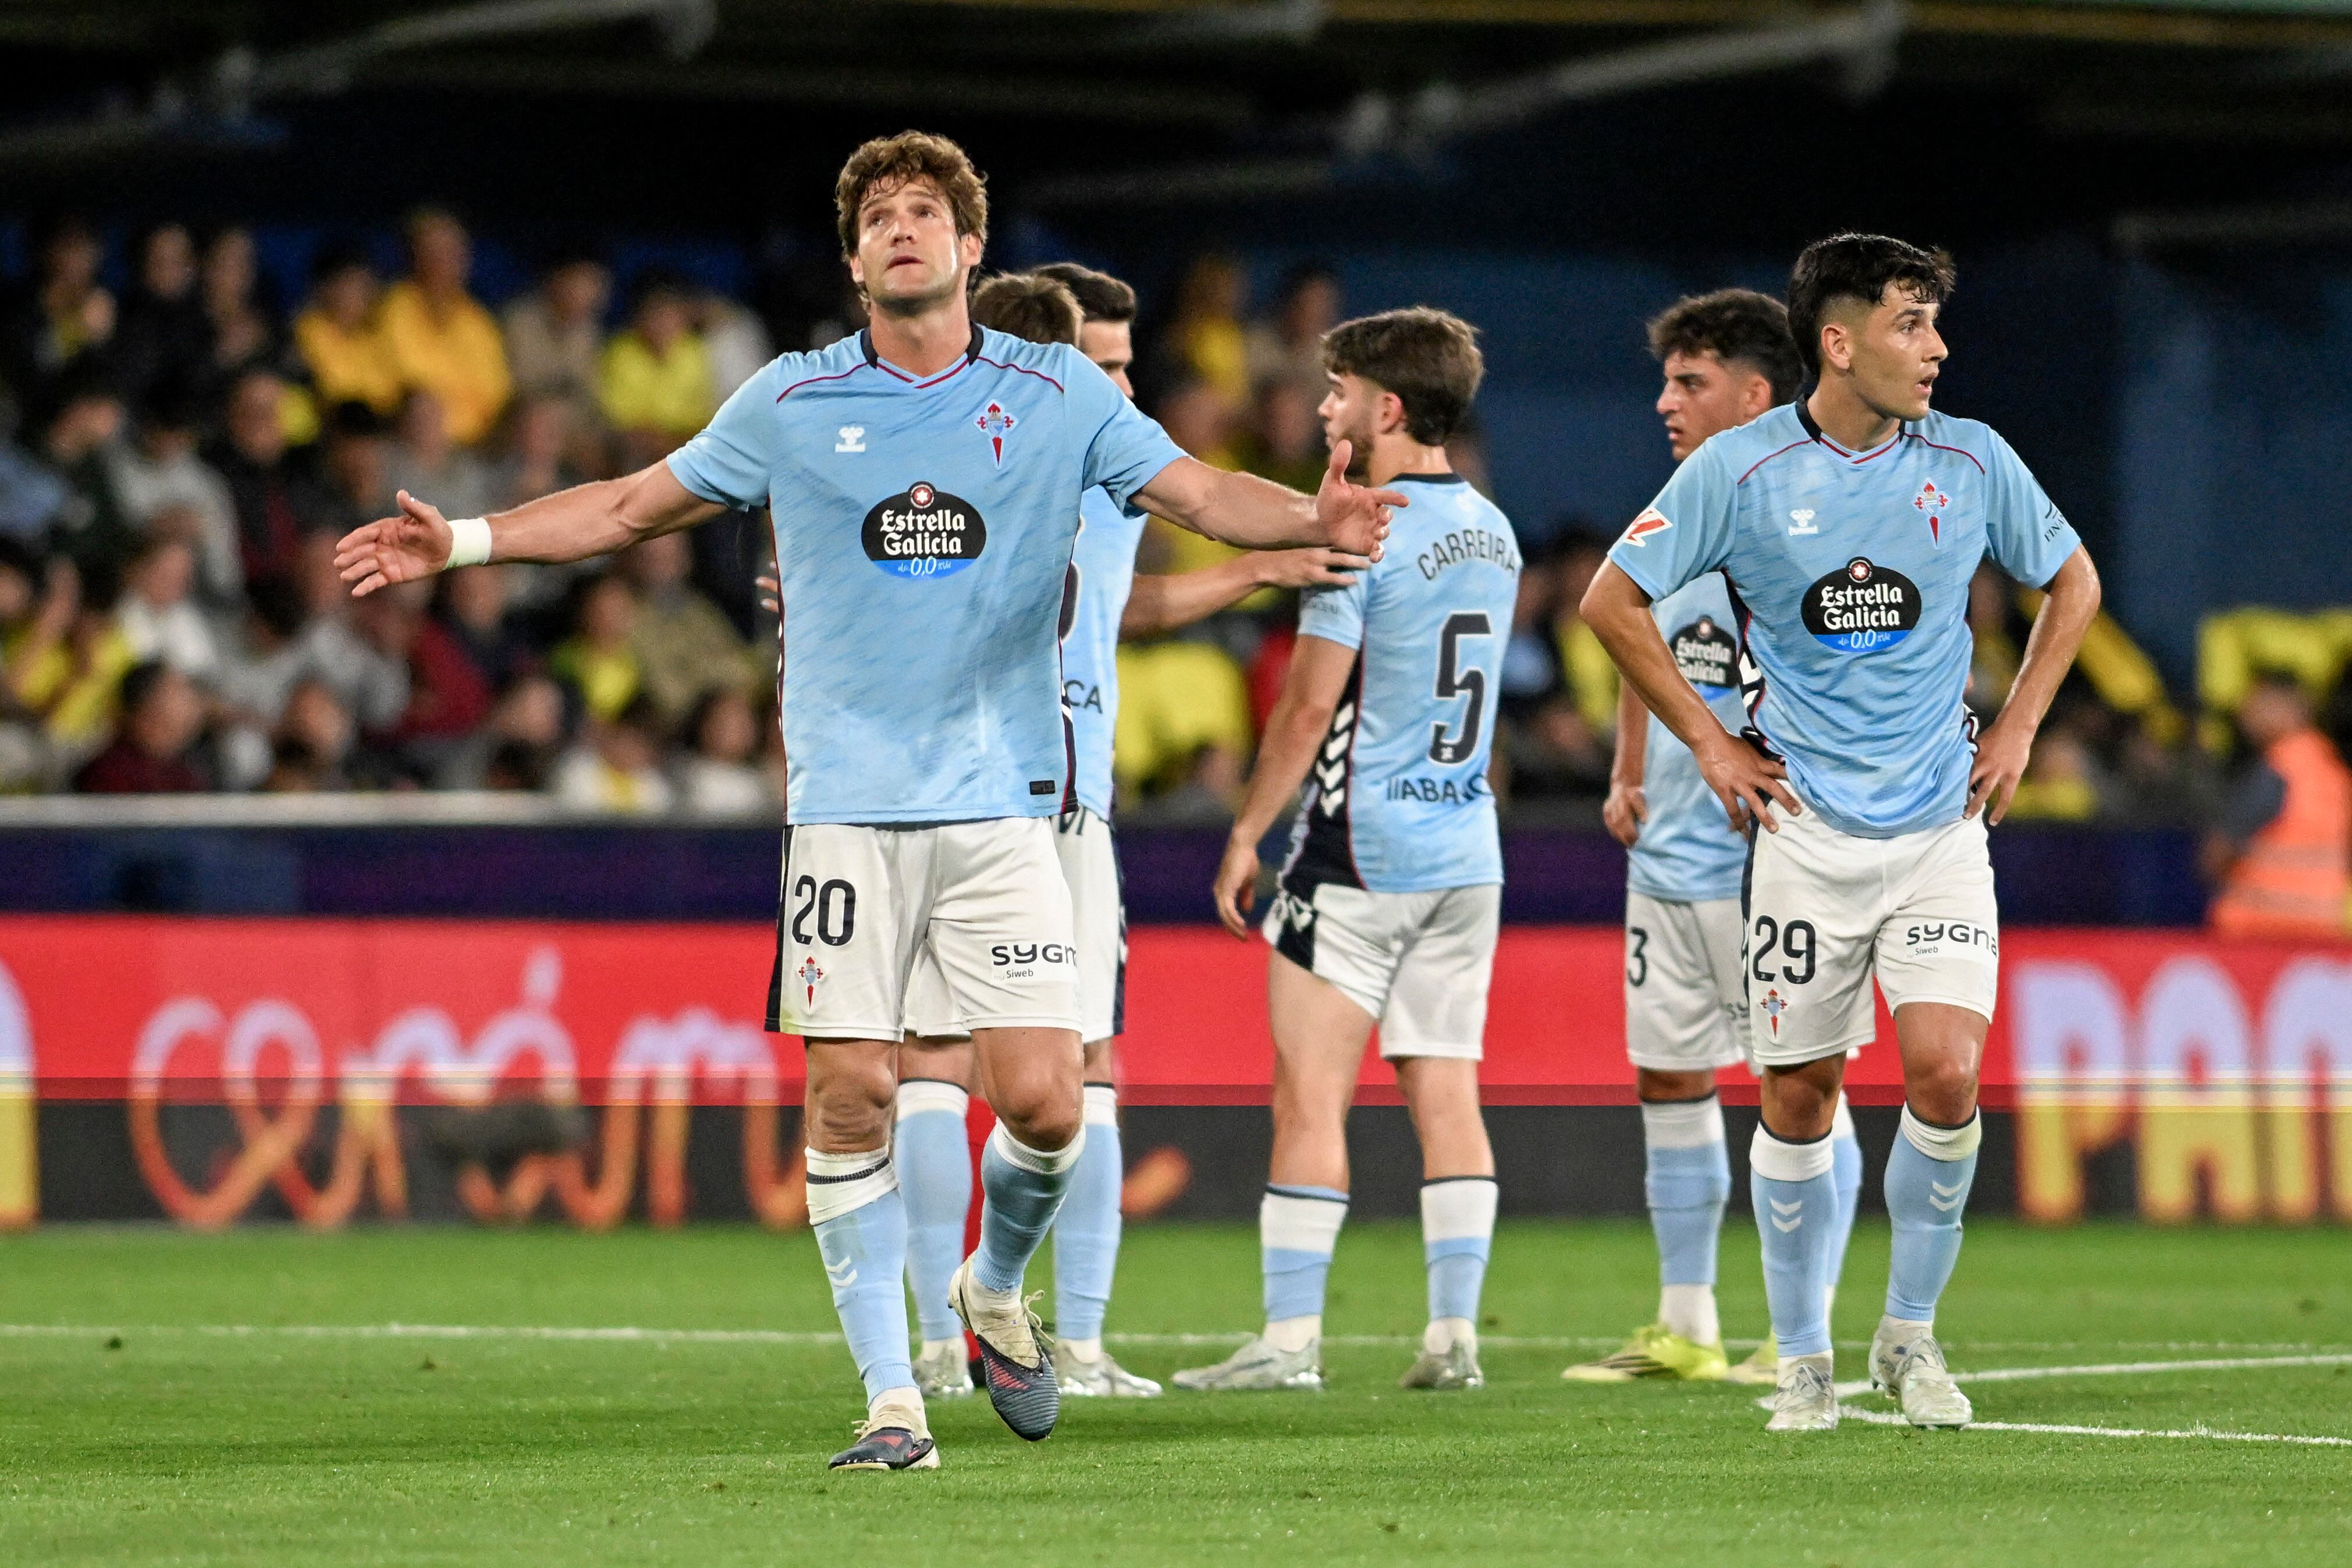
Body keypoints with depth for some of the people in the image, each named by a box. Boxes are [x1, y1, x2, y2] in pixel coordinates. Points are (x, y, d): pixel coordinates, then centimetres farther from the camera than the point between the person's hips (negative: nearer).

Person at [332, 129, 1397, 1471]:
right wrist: (463, 540, 9)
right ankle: (892, 1400, 2)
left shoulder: (1059, 394, 5)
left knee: (1044, 1101, -9)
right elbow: (633, 505, 17)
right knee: (853, 1097, -7)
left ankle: (997, 1290, 23)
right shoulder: (791, 404, 7)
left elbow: (1201, 492, 0)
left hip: (1002, 799, 0)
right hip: (847, 800, 0)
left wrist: (1308, 517, -20)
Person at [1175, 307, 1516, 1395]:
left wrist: (1245, 834, -4)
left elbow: (1310, 705, -12)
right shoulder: (1492, 533, 11)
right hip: (1466, 851, 7)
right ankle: (1453, 1336, 2)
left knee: (1309, 1098, -3)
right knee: (1445, 1095, 7)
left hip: (1360, 853, -7)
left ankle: (1291, 1338, -5)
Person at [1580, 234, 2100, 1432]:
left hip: (1941, 824, 1)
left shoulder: (1970, 461, 1)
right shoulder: (1738, 471, -6)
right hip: (1805, 827, -1)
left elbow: (2071, 582, 18)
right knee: (1799, 1098, 2)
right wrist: (1708, 741, 2)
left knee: (1946, 1076, -13)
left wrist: (2017, 727, 10)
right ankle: (1803, 1360, 17)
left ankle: (1909, 1334, 6)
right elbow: (1612, 600, 3)